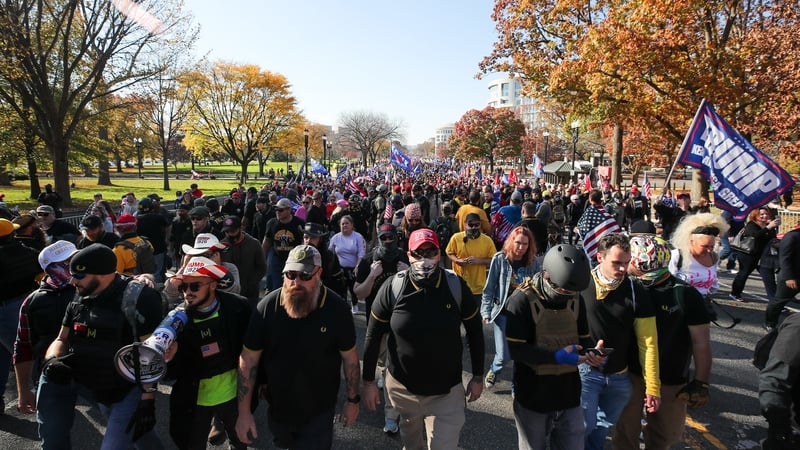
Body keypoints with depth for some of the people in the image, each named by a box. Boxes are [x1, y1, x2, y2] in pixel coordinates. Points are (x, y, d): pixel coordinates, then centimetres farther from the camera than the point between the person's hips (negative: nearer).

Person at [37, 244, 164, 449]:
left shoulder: (139, 298, -23)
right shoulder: (81, 298, 0)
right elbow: (62, 339, 9)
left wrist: (147, 400, -21)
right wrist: (52, 360, -14)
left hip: (131, 389, -6)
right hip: (100, 387, 7)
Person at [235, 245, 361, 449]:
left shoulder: (337, 308, -20)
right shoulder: (267, 307, -18)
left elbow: (349, 356, -8)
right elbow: (249, 360, -10)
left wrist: (353, 400, -1)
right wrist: (244, 411, -8)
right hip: (278, 409, 3)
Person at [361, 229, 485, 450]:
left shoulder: (457, 286, -14)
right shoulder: (392, 288, -16)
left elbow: (474, 331, -1)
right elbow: (373, 335, -5)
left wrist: (478, 376, 3)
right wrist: (368, 381, -2)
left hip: (446, 392, -1)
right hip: (402, 387, 1)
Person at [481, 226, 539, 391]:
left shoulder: (532, 261, -1)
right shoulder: (500, 259, -9)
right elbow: (489, 288, -7)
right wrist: (486, 311, -12)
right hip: (503, 312, -2)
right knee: (503, 355, -2)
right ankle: (493, 371, 32)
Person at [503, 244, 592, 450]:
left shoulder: (575, 299, 0)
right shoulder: (522, 300, -18)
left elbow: (583, 338, 9)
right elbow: (515, 350, -20)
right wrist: (556, 357, -29)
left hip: (569, 394, 5)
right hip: (533, 396, -4)